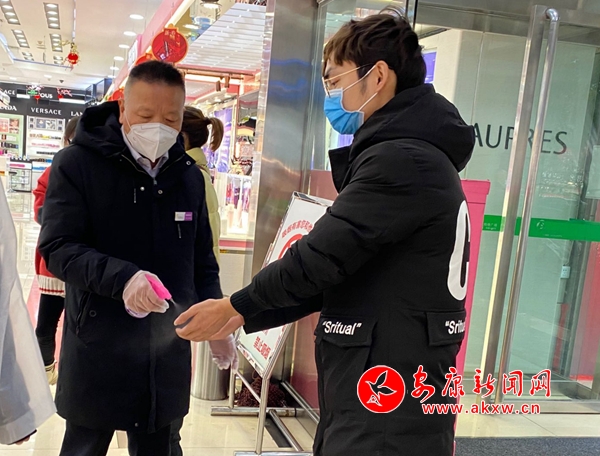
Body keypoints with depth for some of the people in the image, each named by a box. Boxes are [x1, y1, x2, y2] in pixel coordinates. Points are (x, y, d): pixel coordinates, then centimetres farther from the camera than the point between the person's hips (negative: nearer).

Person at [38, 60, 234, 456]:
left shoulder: (189, 174, 7)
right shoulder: (78, 164, -7)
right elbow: (58, 249, -14)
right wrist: (123, 278, -30)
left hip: (168, 350, 4)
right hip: (98, 349, -4)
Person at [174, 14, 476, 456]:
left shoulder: (402, 162, -19)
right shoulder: (411, 156, 14)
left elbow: (322, 255, -19)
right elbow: (341, 274, 14)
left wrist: (234, 306, -3)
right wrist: (246, 318, 10)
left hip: (386, 414, -9)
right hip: (372, 391, 9)